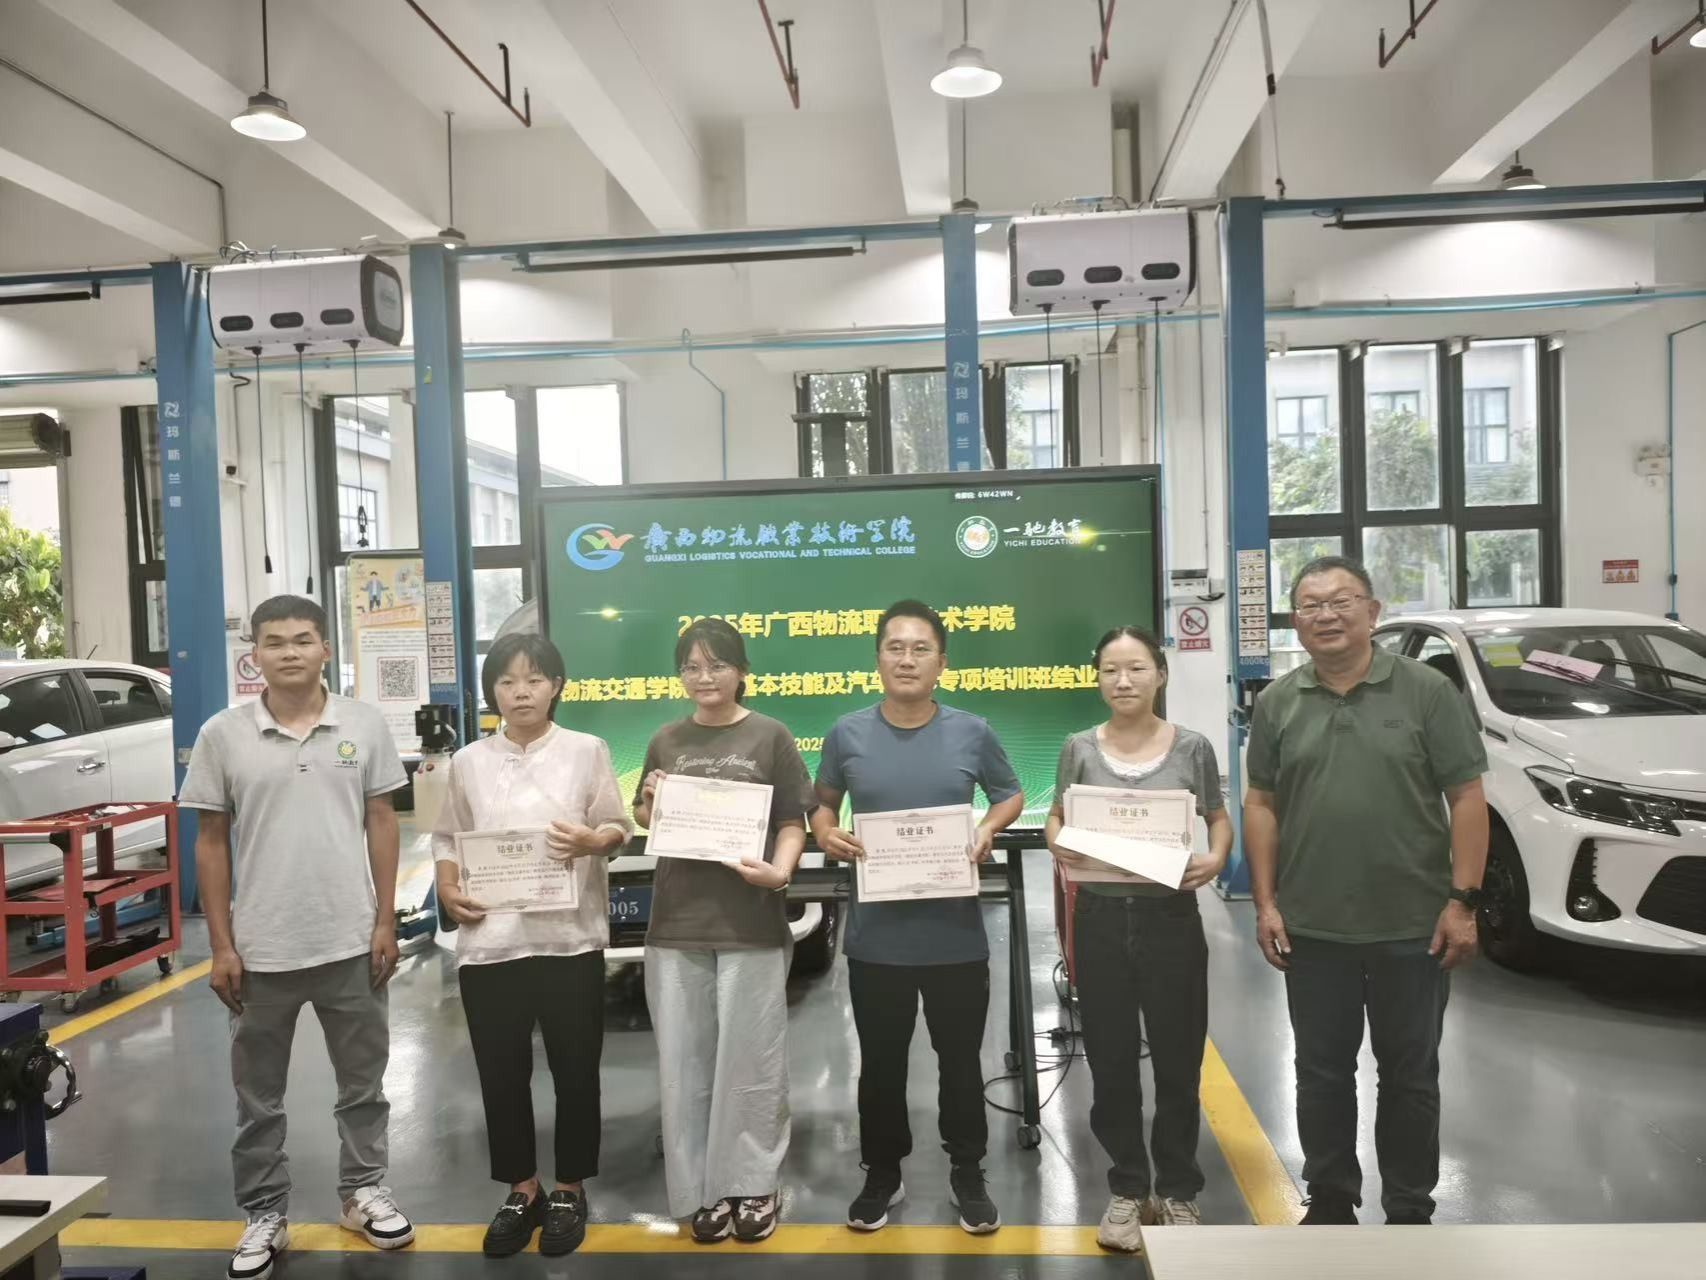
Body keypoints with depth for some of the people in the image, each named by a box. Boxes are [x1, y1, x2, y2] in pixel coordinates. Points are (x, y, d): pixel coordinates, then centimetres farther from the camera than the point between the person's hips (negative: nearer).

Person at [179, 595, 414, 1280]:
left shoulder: (364, 725, -2)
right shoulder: (222, 735, -4)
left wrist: (386, 922, -1)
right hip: (261, 949, 0)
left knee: (363, 1081, 15)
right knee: (258, 1095, 14)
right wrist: (221, 945, -3)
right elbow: (210, 843, 0)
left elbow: (381, 824, 2)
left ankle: (363, 1191, 34)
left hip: (351, 942, 1)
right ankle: (264, 1213, 31)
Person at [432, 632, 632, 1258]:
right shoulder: (469, 761, 7)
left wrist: (590, 841, -21)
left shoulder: (587, 750, 0)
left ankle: (569, 1191, 28)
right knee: (501, 1075, 11)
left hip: (569, 938, -2)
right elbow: (448, 838, 12)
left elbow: (618, 827, 0)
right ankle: (522, 1191, 31)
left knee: (574, 1071, 9)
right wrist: (448, 890, -5)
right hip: (488, 942, 2)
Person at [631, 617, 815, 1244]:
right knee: (684, 1060, 9)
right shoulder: (666, 741, 9)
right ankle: (701, 1189, 23)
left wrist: (780, 870, -20)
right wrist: (650, 802, -5)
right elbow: (644, 821, 17)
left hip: (751, 921, -3)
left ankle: (754, 1183, 22)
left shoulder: (770, 736, -2)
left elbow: (793, 821, -3)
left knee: (749, 1057, 5)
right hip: (677, 920, 3)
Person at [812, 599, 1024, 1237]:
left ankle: (968, 1174, 34)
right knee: (881, 1063, 15)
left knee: (960, 1060, 14)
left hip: (956, 933, 0)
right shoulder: (848, 733, -2)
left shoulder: (972, 732, -3)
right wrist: (827, 835, -9)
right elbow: (823, 801, 12)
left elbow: (1011, 794, 11)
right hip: (876, 935, 1)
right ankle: (882, 1174, 35)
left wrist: (988, 830, -9)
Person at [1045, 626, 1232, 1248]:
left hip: (1170, 917, -1)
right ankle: (1128, 1189, 28)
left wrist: (1216, 858, -14)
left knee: (1178, 1061, 8)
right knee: (1111, 1063, 9)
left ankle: (1177, 1190, 29)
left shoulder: (1192, 747, -2)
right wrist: (1058, 844, -13)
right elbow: (1057, 816, 9)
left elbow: (1219, 818, 7)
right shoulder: (1080, 749, 0)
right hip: (1100, 918, 1)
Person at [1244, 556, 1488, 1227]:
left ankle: (1409, 1210, 27)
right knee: (1322, 1072, 13)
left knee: (1410, 1074, 11)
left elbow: (1466, 800, -4)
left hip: (1413, 926, -2)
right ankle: (1330, 1201, 29)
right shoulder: (1277, 703, 4)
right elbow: (1262, 807, 5)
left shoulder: (1427, 691, -3)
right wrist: (1266, 903, 0)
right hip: (1311, 928, 2)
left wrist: (1463, 900, -9)